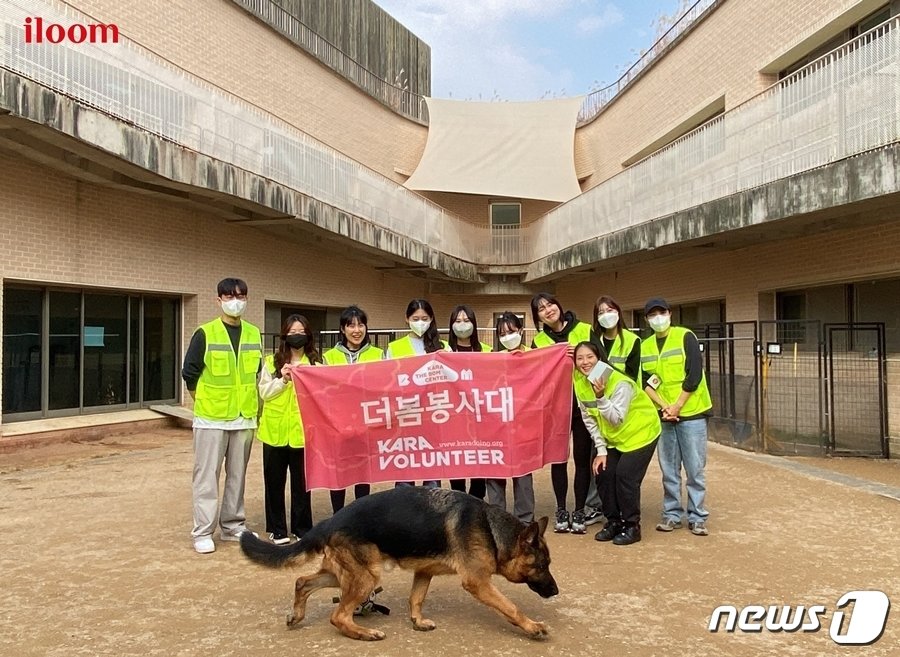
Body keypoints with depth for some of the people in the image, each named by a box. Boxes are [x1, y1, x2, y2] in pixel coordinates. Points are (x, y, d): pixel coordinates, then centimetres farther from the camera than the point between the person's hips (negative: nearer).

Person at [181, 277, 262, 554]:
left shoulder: (254, 334, 6)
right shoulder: (205, 334, -7)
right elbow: (189, 373, -2)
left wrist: (252, 404, 12)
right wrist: (206, 403, 3)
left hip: (245, 417, 4)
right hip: (211, 418, -4)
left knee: (237, 474, 12)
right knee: (207, 476, 0)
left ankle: (233, 526, 23)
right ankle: (203, 532, 8)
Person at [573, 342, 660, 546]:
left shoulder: (620, 383, -28)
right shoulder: (580, 383, -10)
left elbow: (616, 419, -31)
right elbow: (589, 419, -3)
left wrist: (601, 396, -44)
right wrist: (601, 450, -6)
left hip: (640, 432, -6)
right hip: (613, 438, 6)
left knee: (625, 476, -14)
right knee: (603, 473, -2)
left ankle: (632, 527, 2)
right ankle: (613, 522, 15)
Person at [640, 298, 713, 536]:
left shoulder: (685, 337, -3)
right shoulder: (644, 346, 9)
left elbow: (694, 375, -10)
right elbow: (645, 383, 4)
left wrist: (677, 406, -13)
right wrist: (664, 407, -10)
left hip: (691, 413, -4)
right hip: (663, 416, 4)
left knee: (695, 469, 0)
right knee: (669, 470, 8)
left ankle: (697, 517, 9)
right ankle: (672, 514, 18)